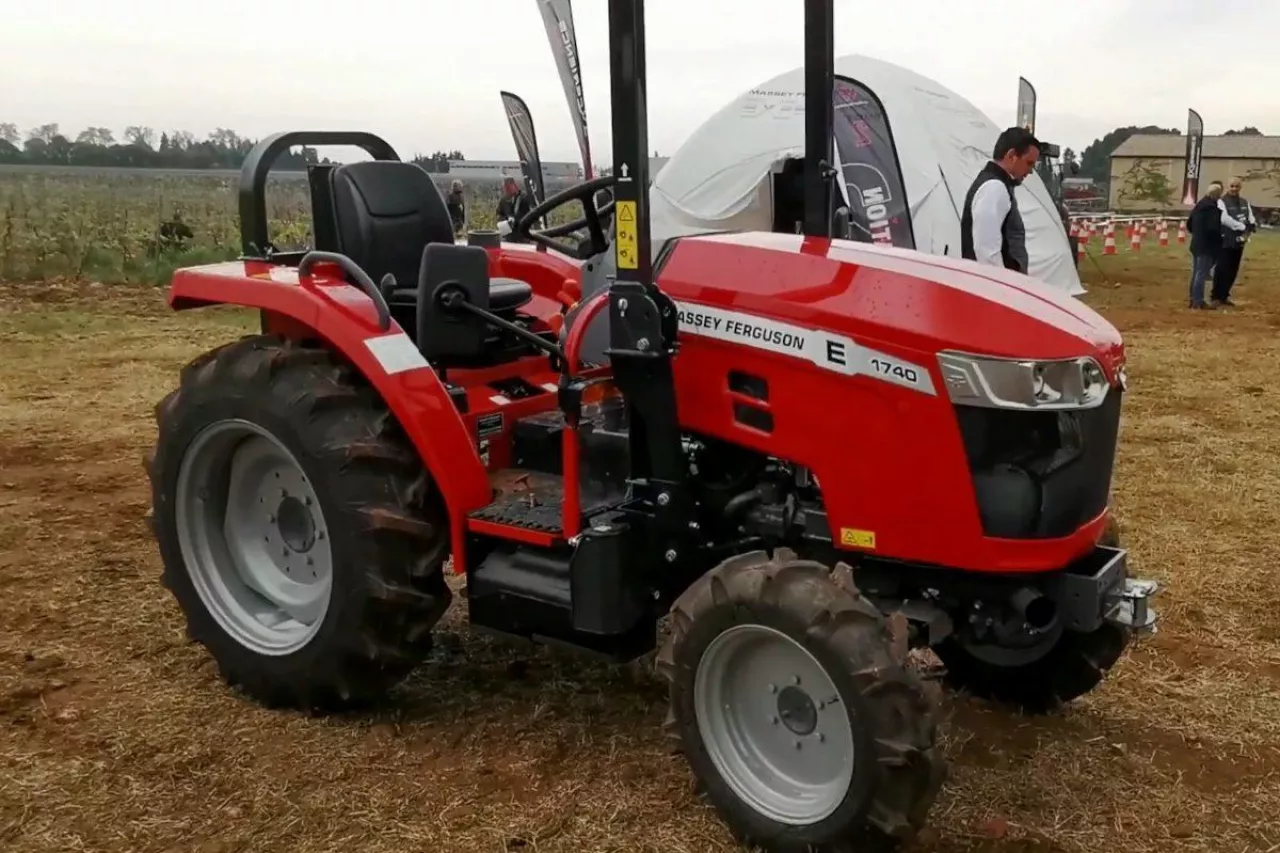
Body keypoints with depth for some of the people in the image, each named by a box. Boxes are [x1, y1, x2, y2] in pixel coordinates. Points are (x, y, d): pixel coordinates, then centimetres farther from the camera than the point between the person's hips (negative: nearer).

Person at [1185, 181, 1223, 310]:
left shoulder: (1198, 206, 10)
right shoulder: (1214, 209, -18)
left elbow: (1189, 224, 15)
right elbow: (1214, 228, -25)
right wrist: (1220, 238, -8)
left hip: (1196, 244, 9)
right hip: (1207, 246, -9)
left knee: (1195, 272, 15)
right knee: (1202, 274, -4)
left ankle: (1192, 299, 21)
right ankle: (1198, 301, -1)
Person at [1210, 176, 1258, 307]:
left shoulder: (1244, 202, 15)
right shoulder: (1222, 201, -7)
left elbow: (1251, 217, 9)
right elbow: (1225, 219, -21)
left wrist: (1253, 225, -14)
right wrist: (1243, 227, -22)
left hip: (1239, 241, 7)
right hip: (1225, 241, -7)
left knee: (1233, 271, 11)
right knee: (1222, 270, -8)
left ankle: (1224, 296, 21)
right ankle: (1216, 297, 0)